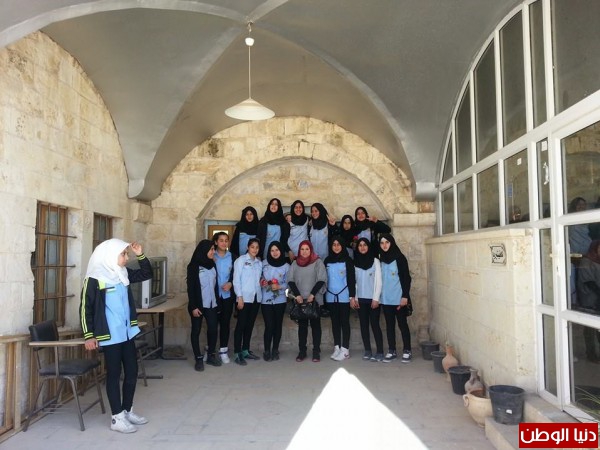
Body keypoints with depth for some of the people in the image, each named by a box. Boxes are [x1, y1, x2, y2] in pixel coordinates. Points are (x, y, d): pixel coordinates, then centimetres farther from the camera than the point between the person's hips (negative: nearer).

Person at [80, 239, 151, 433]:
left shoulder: (123, 273, 6)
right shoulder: (95, 278, -13)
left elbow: (147, 274, 16)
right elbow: (85, 308, -11)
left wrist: (140, 255, 2)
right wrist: (89, 335, -13)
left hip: (127, 333, 7)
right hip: (110, 336, -7)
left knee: (132, 371, 12)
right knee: (114, 374, 2)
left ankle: (127, 411, 28)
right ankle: (117, 418, 13)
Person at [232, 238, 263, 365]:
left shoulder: (259, 262, 13)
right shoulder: (241, 260, -3)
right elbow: (236, 280, -8)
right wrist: (239, 297, -14)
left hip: (256, 297, 6)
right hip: (244, 298, -6)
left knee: (250, 325, 11)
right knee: (241, 325, -4)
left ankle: (245, 350, 20)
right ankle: (238, 354, 0)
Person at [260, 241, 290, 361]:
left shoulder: (286, 266, -1)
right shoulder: (264, 264, 1)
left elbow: (288, 283, -1)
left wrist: (279, 286, -18)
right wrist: (262, 283, -12)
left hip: (280, 300, 1)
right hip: (266, 300, -1)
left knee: (277, 325, 8)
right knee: (269, 326, -4)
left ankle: (275, 350, 20)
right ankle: (267, 351, 10)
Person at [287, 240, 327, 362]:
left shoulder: (317, 262, 0)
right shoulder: (295, 263, 9)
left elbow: (322, 280, -7)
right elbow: (290, 280, 3)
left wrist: (312, 294, -15)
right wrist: (297, 295, -9)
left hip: (315, 299, -2)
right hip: (300, 299, 3)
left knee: (315, 325, 2)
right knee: (302, 325, 7)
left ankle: (316, 352, 6)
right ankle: (302, 351, 12)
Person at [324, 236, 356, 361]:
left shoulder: (347, 260, -1)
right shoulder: (327, 260, 10)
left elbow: (351, 279, -4)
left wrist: (352, 296, -10)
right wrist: (324, 295, 7)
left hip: (344, 296, -4)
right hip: (331, 296, 4)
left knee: (344, 321, 0)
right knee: (335, 321, 9)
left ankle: (345, 349, 2)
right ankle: (336, 347, 15)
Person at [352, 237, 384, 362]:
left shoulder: (375, 261, 0)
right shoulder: (355, 262, 8)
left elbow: (378, 281, -4)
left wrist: (376, 298, -10)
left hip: (372, 298, -3)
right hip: (360, 299, 3)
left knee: (374, 324, -5)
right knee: (363, 324, 5)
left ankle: (379, 352, -2)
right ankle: (367, 351, 11)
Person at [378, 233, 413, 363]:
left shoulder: (399, 258, -6)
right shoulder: (381, 259, 8)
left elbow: (406, 278, -8)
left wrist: (405, 296, -14)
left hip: (398, 298, -4)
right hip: (386, 298, 5)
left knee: (402, 324, 3)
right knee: (389, 324, 9)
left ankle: (407, 350, 13)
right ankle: (392, 351, 17)